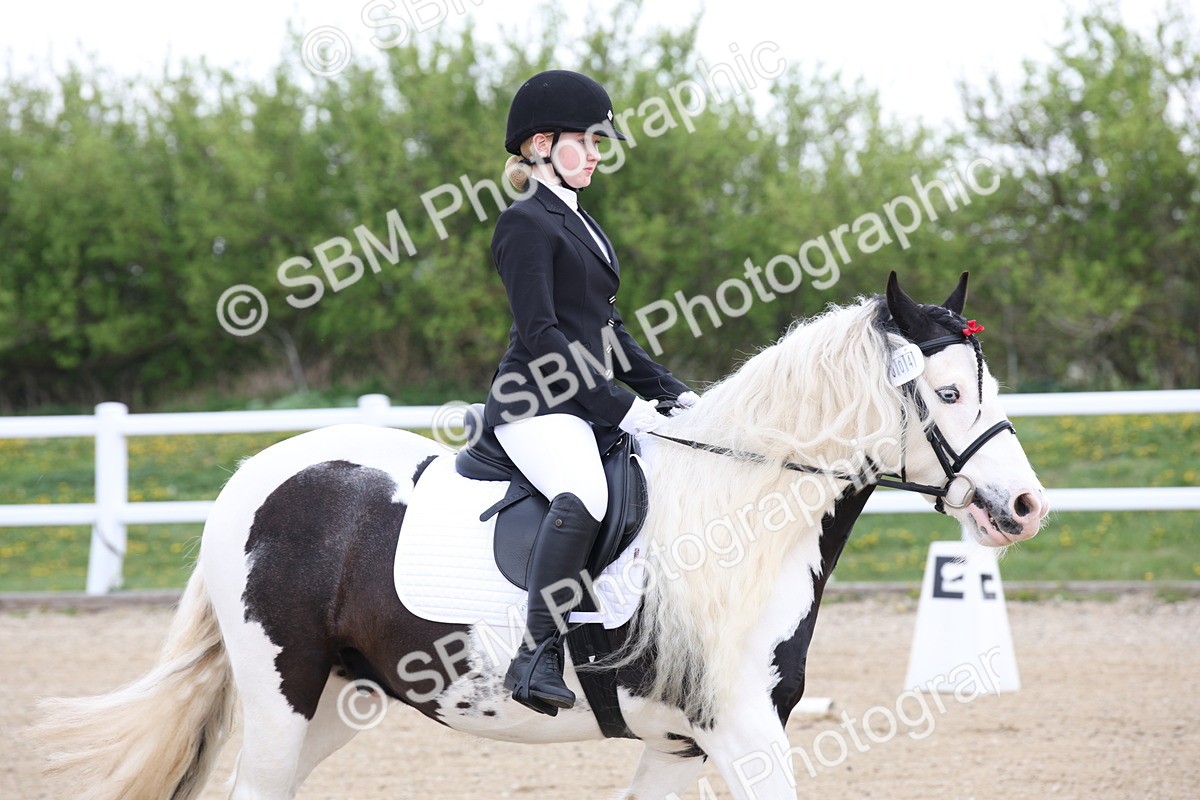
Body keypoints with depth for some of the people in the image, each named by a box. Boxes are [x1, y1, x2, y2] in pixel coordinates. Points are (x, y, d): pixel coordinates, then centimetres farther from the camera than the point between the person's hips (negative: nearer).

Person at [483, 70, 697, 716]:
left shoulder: (578, 223, 22)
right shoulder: (526, 223, -6)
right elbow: (540, 335, -15)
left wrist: (670, 391, 14)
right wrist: (618, 407, -18)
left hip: (590, 402, 10)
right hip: (536, 406, -10)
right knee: (585, 494, -38)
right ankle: (537, 655, -39)